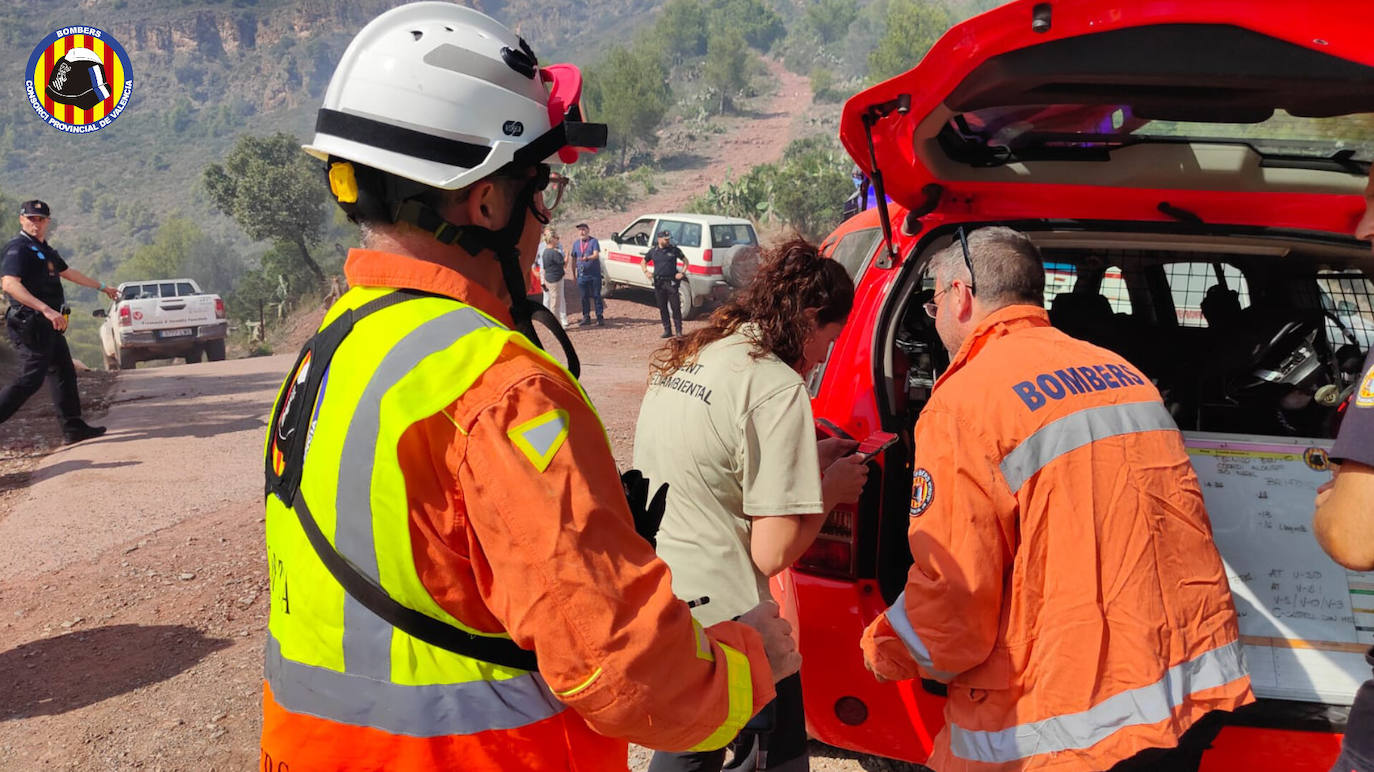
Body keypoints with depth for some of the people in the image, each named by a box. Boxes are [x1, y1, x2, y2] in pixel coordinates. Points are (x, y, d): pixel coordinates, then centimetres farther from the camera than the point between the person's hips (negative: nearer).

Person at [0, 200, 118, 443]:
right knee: (30, 380, -12)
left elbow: (67, 272, 34)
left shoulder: (45, 249, 17)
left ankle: (74, 428, 20)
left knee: (64, 373, 13)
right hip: (31, 325, -10)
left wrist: (102, 287, 44)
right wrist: (46, 309, -39)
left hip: (48, 325, 10)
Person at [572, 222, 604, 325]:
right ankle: (586, 317, 17)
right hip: (581, 275, 4)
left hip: (594, 275, -4)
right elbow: (574, 259, 15)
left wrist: (587, 258, -39)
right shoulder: (576, 243, 10)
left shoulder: (594, 241, -4)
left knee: (596, 296, 0)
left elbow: (596, 255, -19)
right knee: (584, 297, 8)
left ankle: (600, 317, 6)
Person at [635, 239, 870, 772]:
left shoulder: (684, 359, 8)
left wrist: (806, 461, 17)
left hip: (653, 598, 8)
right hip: (717, 622, -8)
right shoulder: (778, 388, -17)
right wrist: (832, 488, -1)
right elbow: (773, 552, -18)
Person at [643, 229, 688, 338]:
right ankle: (667, 330, 15)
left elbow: (685, 261, 10)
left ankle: (679, 330, 2)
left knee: (675, 307, -5)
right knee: (662, 308, 6)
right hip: (659, 283, 3)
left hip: (671, 282, -3)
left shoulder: (674, 249, 2)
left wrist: (682, 273, -4)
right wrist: (646, 272, 3)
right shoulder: (653, 251, 8)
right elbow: (643, 262, 21)